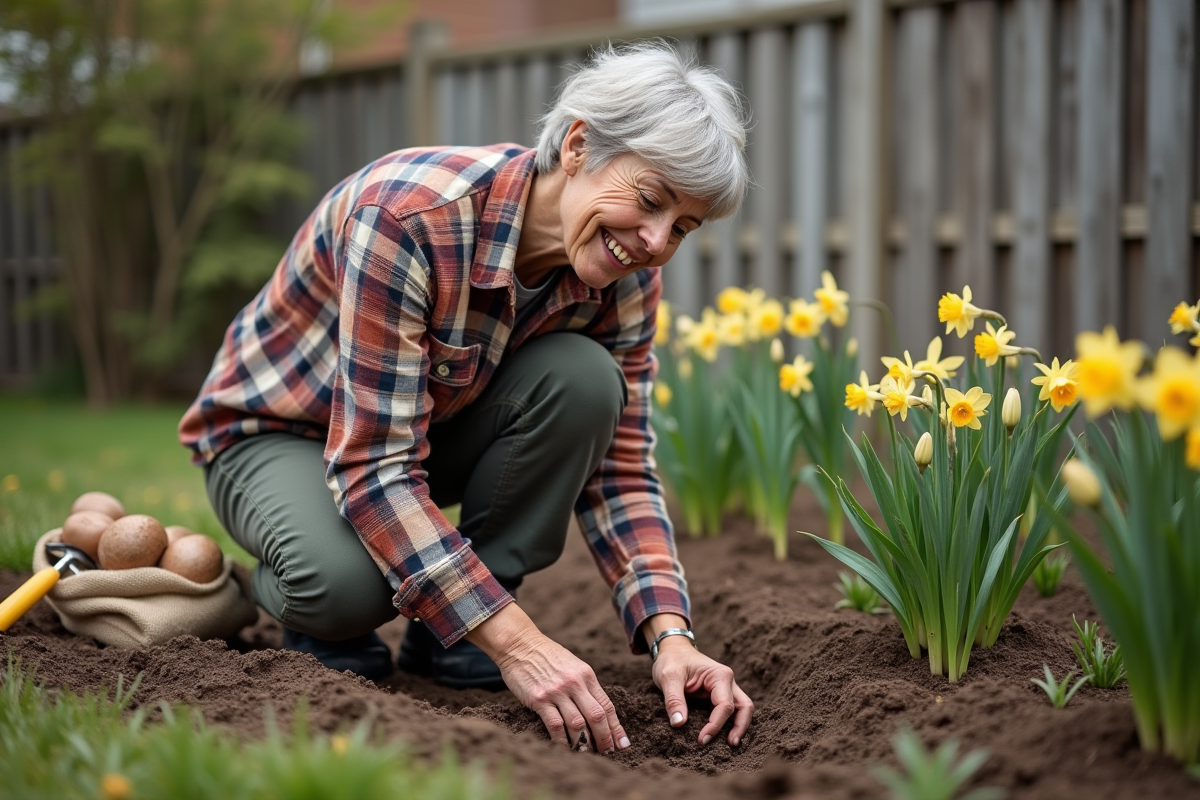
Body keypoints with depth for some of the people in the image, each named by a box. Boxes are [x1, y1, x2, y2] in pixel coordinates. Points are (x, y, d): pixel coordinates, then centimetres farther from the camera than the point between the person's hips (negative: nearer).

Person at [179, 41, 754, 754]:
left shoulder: (626, 273, -17)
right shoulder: (405, 214, -36)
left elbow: (620, 471, -13)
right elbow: (374, 467, -38)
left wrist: (671, 634, -29)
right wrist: (519, 642, -43)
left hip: (435, 425, 5)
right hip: (279, 430, -5)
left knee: (582, 378, -25)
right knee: (348, 579, -38)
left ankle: (450, 636, -9)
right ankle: (317, 610, 0)